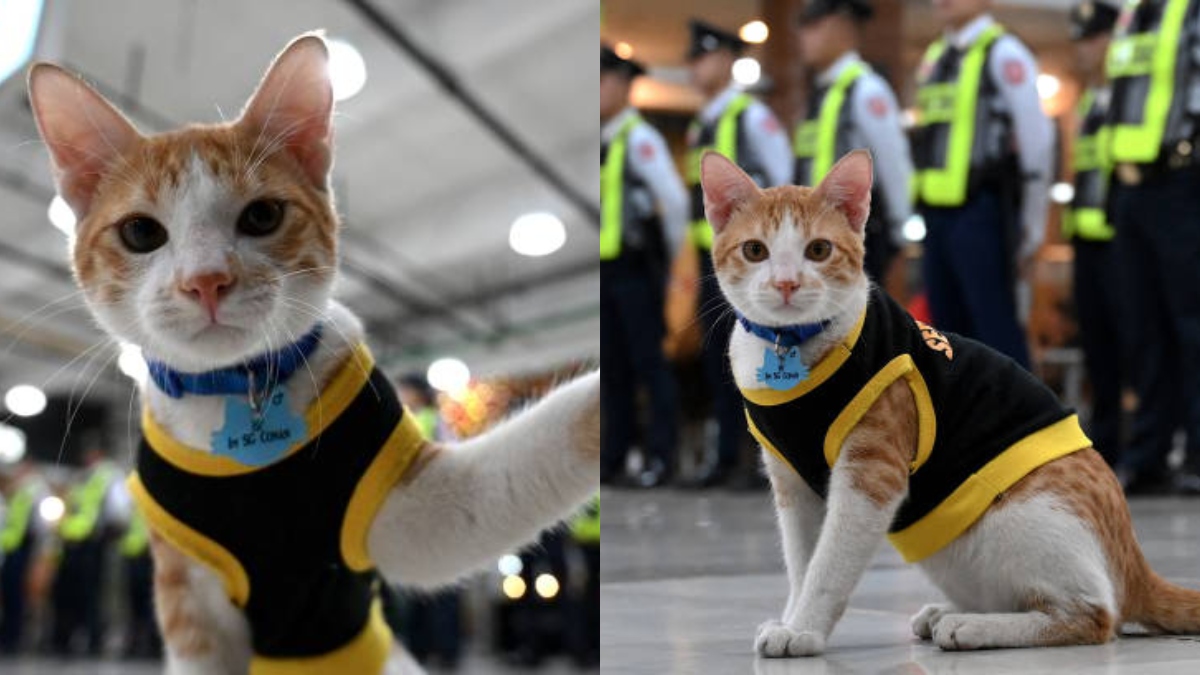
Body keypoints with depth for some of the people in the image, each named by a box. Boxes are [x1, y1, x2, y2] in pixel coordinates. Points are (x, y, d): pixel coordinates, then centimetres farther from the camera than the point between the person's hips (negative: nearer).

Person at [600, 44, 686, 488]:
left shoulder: (638, 138, -9)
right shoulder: (604, 141, 13)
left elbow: (674, 200, -15)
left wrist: (669, 253, -4)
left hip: (634, 269, -7)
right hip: (607, 267, 8)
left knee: (648, 361, -3)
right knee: (612, 367, 10)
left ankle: (661, 455, 4)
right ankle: (614, 454, 17)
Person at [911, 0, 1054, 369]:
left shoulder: (1003, 54, -5)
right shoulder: (933, 58, 18)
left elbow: (1037, 140, -8)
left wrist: (1032, 229, -7)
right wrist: (927, 217, 16)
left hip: (980, 212, -8)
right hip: (937, 213, 8)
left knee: (995, 329, -8)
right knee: (951, 329, 10)